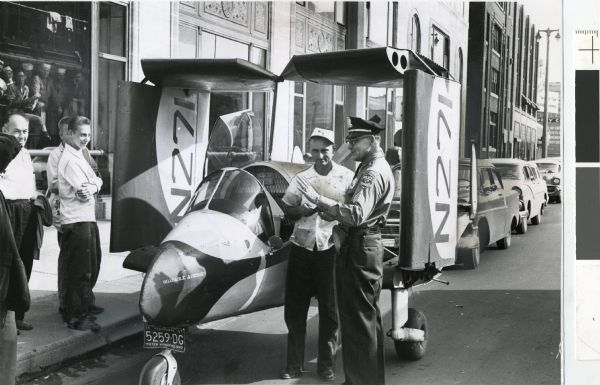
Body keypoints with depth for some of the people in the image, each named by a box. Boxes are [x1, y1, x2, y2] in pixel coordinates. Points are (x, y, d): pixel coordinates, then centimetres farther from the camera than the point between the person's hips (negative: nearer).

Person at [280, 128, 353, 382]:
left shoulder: (347, 177, 3)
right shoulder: (301, 179, 12)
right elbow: (287, 209, 12)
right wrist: (302, 211, -7)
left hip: (330, 248, -3)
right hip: (301, 247, 3)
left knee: (329, 310, 3)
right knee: (294, 309, 4)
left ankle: (327, 364, 15)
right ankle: (294, 364, 14)